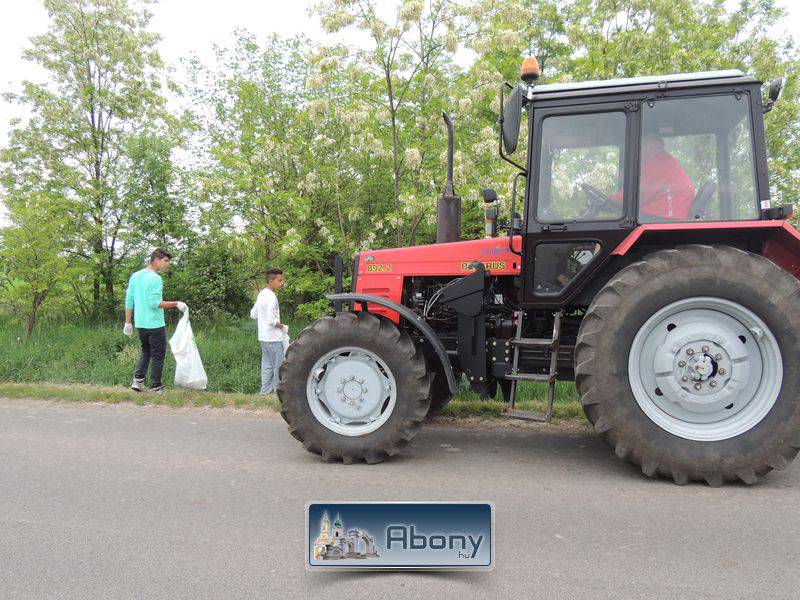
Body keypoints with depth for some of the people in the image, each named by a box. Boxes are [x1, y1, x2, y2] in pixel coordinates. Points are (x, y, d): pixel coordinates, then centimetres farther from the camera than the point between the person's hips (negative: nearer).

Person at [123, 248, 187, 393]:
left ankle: (138, 380, 12)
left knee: (145, 351, 22)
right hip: (155, 324, -7)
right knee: (158, 355, 4)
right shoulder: (155, 279, -16)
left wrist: (128, 323, 14)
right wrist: (176, 304, -17)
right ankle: (155, 387, 10)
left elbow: (129, 301, 11)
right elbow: (154, 303, -22)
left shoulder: (135, 276, 9)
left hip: (140, 323, 8)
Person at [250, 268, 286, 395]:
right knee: (278, 368, 0)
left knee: (267, 366, 14)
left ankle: (265, 392, 18)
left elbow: (253, 314, 17)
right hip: (273, 339, -9)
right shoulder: (271, 297, -19)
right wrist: (283, 327, -11)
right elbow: (271, 320, -25)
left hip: (263, 338, 9)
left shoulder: (261, 294, 10)